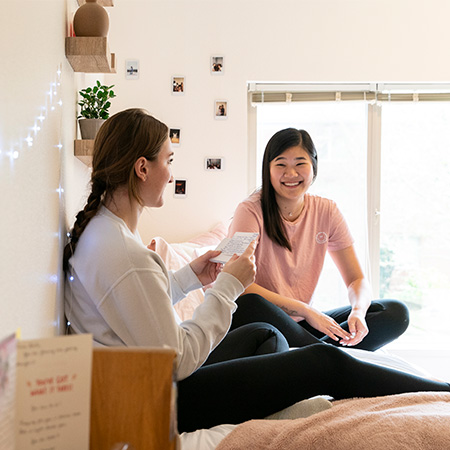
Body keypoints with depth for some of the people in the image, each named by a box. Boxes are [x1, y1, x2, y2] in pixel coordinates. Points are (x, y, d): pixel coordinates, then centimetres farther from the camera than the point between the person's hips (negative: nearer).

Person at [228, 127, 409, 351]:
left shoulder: (326, 212, 3)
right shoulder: (251, 212, -11)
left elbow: (357, 279, 2)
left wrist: (358, 312, -21)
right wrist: (306, 311, -26)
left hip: (303, 324, 5)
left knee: (396, 313, -11)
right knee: (245, 305, -39)